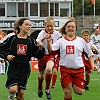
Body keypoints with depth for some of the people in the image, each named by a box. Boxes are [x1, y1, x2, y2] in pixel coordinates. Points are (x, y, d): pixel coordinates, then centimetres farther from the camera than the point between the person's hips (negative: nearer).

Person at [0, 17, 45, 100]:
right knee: (13, 89, -19)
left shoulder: (31, 41, 3)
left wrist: (40, 48, -14)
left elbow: (39, 56, 4)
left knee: (21, 92, 5)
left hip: (25, 68, 3)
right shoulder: (12, 39, -3)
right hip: (13, 67, -3)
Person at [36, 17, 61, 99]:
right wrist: (44, 38, -45)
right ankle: (40, 89, 46)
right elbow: (36, 43, -29)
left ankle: (47, 89, -11)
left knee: (49, 69, -30)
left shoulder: (57, 34, -4)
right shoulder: (42, 33, -12)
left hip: (51, 55, 0)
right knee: (41, 75, 13)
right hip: (42, 55, 0)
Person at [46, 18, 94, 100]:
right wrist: (49, 42, -20)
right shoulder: (61, 41, 4)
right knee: (67, 92, -2)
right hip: (65, 69, 0)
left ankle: (74, 84, 28)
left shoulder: (81, 41, 5)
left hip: (79, 69, 1)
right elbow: (51, 51, -6)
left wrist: (92, 65, 1)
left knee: (79, 92, -3)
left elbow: (89, 54, 11)